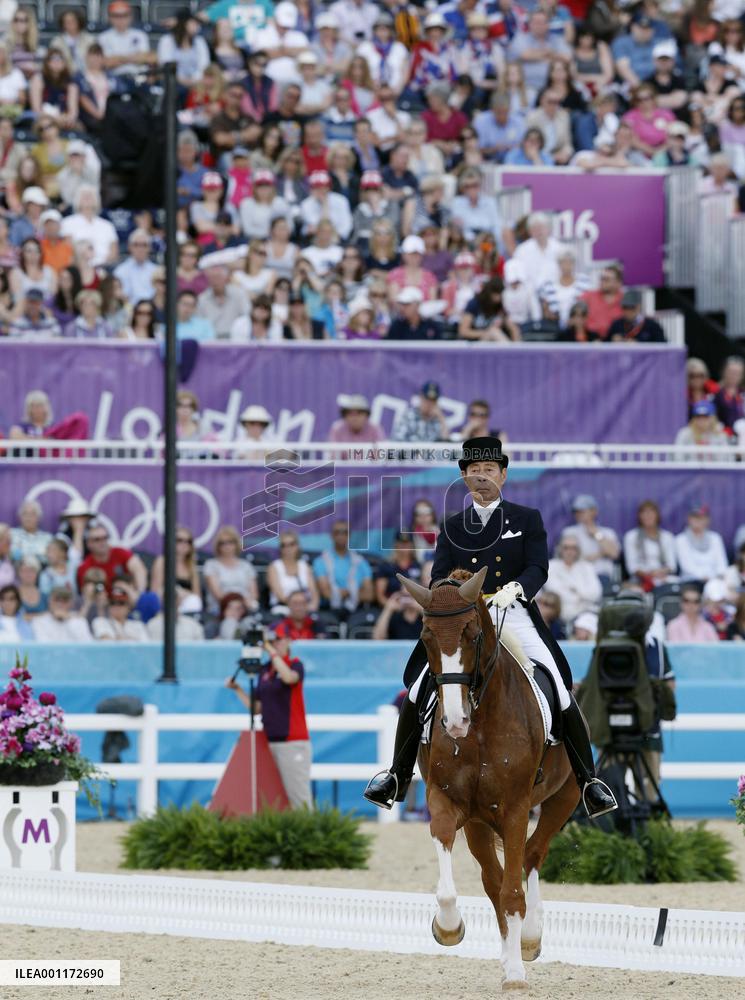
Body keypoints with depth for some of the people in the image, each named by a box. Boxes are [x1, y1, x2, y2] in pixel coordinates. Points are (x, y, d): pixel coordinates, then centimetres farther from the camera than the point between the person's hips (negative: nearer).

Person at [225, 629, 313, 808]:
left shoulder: (295, 664, 0)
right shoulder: (264, 670, 15)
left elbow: (289, 677, -26)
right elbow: (256, 707, 17)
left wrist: (271, 650, -21)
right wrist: (237, 689, 5)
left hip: (293, 741, -6)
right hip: (270, 742, 6)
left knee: (298, 795, -10)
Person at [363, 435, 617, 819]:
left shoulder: (528, 519, 8)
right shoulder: (452, 527, 14)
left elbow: (538, 568, -4)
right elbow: (440, 576, 6)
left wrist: (516, 588, -25)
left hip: (515, 617, -2)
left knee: (560, 693, -12)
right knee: (418, 689, -12)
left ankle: (589, 781, -3)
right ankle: (398, 775, 2)